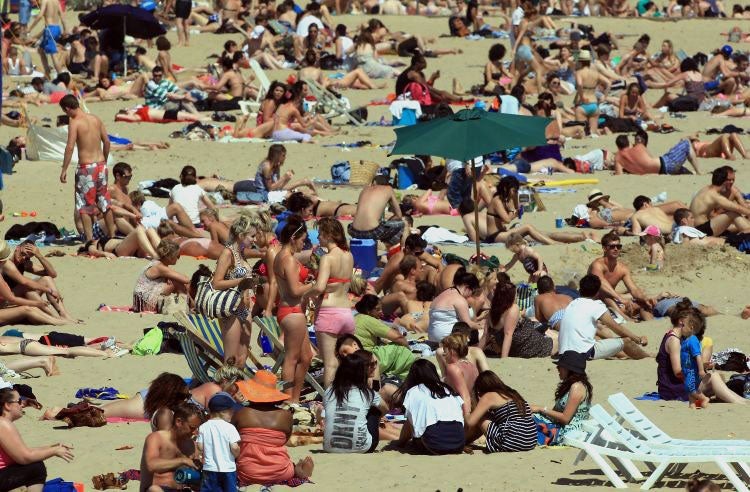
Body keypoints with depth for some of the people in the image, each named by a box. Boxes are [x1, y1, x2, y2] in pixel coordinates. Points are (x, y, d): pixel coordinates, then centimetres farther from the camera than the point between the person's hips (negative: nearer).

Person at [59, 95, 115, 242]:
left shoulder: (74, 122, -11)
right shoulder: (95, 119, 8)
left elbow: (70, 147, -17)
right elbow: (107, 142, 12)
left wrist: (64, 170, -14)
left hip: (86, 167, -6)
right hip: (101, 164, 6)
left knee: (84, 206, 1)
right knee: (105, 203, 16)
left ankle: (89, 238, -2)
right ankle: (111, 235, 22)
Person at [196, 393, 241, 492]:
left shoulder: (203, 427, -3)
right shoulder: (229, 428, -12)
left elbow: (200, 447, -3)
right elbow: (234, 448, -16)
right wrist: (237, 454, 6)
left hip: (209, 469, 2)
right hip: (228, 469, -2)